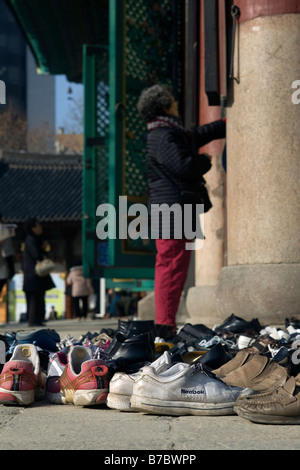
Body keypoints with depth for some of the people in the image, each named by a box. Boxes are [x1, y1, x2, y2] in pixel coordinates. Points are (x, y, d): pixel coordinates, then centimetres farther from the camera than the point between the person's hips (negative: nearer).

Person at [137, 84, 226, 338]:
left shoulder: (173, 132, 21)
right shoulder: (163, 136, -12)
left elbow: (199, 134, 38)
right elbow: (184, 166, -24)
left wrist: (227, 124, 49)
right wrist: (205, 161, -3)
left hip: (173, 212, 11)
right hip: (174, 212, -11)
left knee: (169, 268, 11)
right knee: (173, 268, -11)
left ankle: (164, 325, 14)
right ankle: (165, 325, -11)